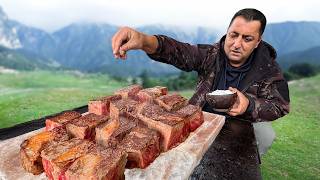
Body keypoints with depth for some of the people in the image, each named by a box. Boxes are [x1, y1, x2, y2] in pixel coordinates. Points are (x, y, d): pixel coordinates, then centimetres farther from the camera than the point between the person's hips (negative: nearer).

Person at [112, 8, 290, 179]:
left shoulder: (268, 68, -4)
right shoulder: (211, 54, -5)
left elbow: (281, 106, -1)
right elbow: (179, 51, -21)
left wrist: (249, 105, -24)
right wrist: (145, 41, -42)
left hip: (235, 132, 0)